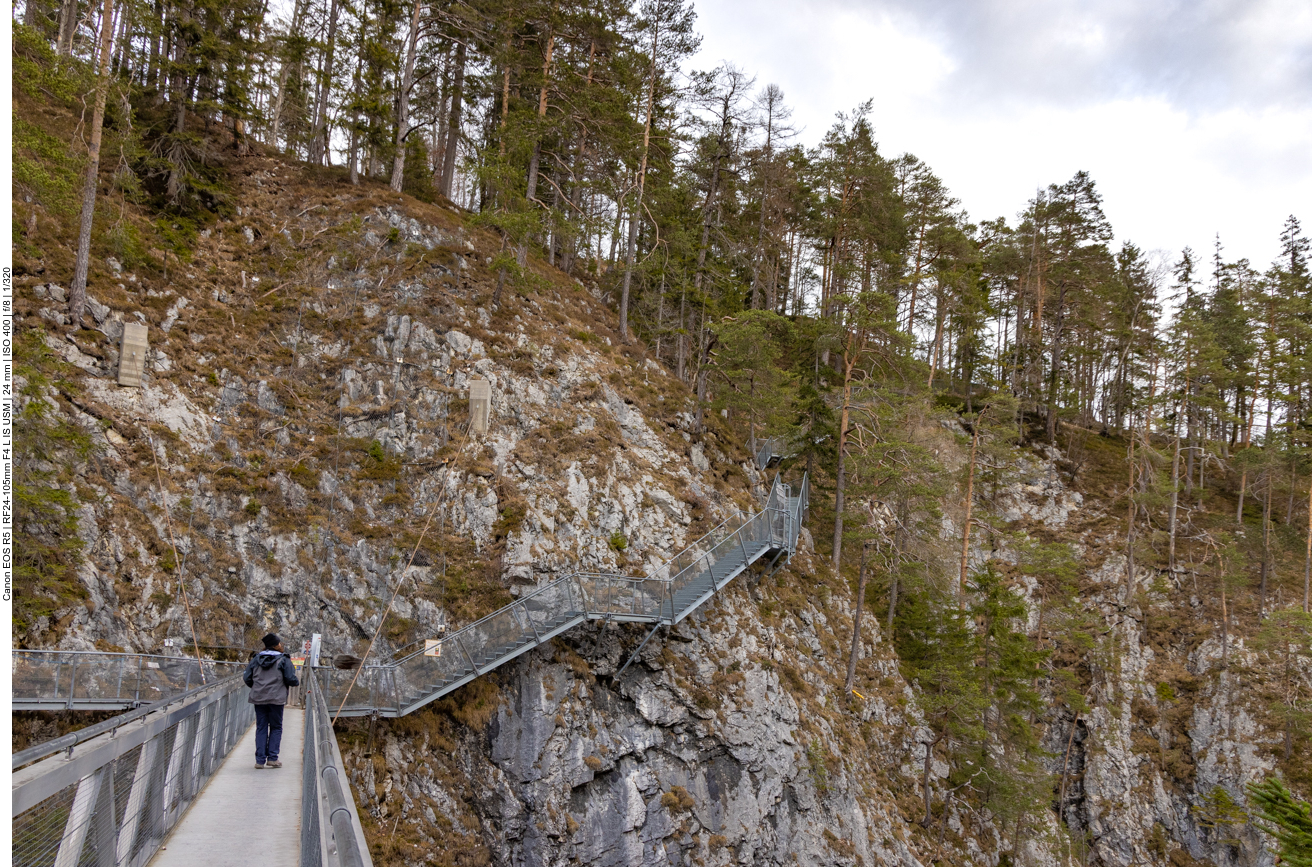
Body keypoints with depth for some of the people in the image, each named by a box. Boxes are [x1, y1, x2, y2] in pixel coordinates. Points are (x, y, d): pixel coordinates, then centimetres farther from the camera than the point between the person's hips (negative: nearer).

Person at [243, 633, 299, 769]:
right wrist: (297, 683, 12)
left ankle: (260, 760, 5)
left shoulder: (257, 659, 8)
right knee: (276, 727, 8)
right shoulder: (283, 660, -4)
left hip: (258, 698, 3)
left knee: (261, 728, 8)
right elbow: (290, 679, -9)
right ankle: (272, 758, 2)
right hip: (276, 699, -3)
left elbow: (247, 678, 7)